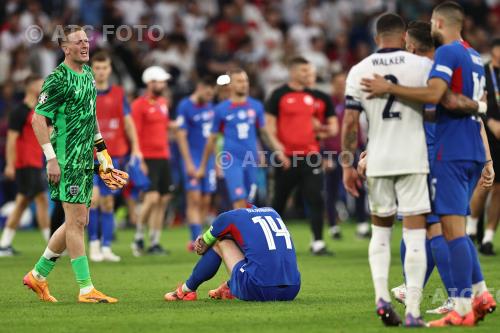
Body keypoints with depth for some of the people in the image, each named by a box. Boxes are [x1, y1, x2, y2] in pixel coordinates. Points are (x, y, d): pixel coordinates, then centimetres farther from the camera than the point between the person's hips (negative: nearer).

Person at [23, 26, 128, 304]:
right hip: (67, 158, -9)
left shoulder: (88, 74, 14)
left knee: (78, 222, 11)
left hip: (85, 158, 9)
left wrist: (101, 151, 23)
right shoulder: (58, 79, -12)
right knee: (77, 220, -9)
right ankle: (86, 289, -8)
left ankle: (38, 275, 23)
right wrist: (51, 158, -18)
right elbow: (38, 119, -14)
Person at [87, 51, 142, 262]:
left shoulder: (119, 94, 8)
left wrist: (135, 148, 0)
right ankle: (93, 244, -3)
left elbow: (128, 123, 10)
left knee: (107, 203, 5)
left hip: (113, 156, 3)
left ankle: (106, 248, 9)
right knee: (94, 197, -15)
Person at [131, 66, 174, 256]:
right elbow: (134, 133, -12)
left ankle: (155, 243, 13)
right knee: (152, 198, -15)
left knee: (163, 200, 7)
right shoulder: (139, 105, -9)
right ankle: (138, 238, 1)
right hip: (148, 158, -8)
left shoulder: (163, 103, 15)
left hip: (163, 156, 8)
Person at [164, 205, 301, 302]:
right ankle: (229, 288, 50)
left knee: (219, 242, 16)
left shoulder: (229, 217, 10)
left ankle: (186, 290, 30)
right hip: (292, 291, 5)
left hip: (260, 290, -5)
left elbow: (201, 247, 24)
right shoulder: (272, 212, 24)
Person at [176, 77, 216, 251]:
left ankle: (195, 240, 11)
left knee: (205, 202, 4)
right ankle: (197, 240, -15)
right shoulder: (185, 107, -9)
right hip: (193, 160, -6)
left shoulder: (209, 106, 11)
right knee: (194, 199, -11)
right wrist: (189, 163, -15)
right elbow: (181, 136, -11)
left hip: (208, 160, 6)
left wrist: (215, 159, 17)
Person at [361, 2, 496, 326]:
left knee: (453, 228, -10)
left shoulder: (448, 52, -9)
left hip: (451, 152, -9)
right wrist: (487, 159, 24)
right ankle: (481, 294, 14)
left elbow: (433, 93, -24)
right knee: (456, 227, 17)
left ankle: (463, 308, -12)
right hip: (474, 153, 9)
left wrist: (389, 88, -20)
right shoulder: (476, 58, 20)